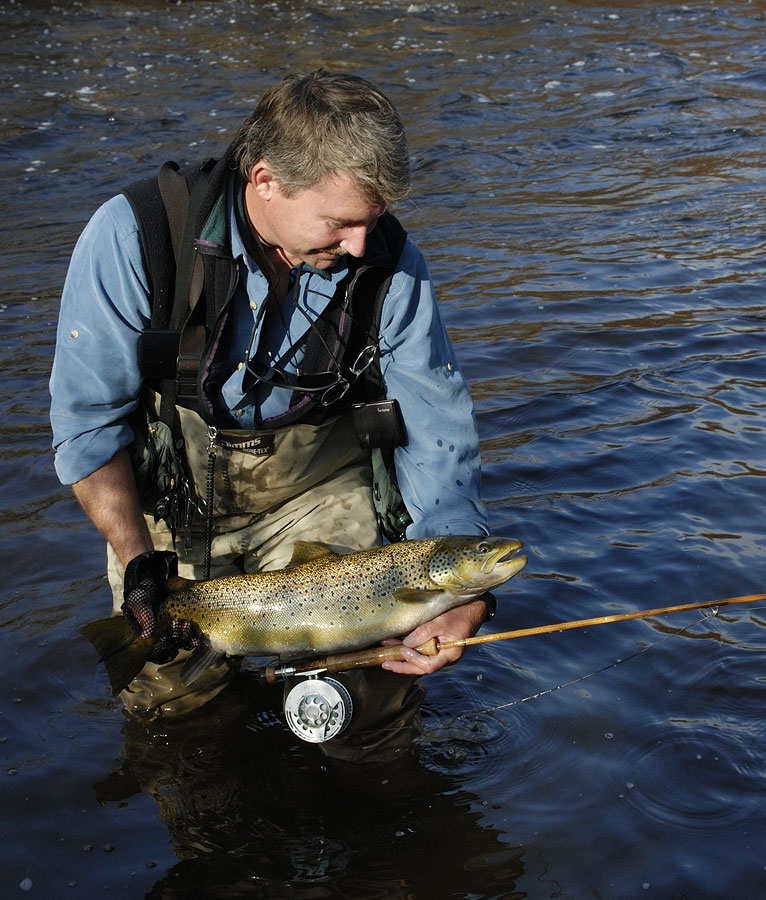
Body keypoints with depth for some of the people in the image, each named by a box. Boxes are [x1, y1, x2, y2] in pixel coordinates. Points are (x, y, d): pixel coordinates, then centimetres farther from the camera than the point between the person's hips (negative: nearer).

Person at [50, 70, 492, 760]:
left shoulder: (390, 263, -19)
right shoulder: (133, 239, -25)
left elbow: (438, 432, -13)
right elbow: (89, 418, -15)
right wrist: (138, 562, -17)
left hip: (317, 489, 1)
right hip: (175, 495, 0)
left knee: (369, 717, -6)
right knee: (170, 696, -1)